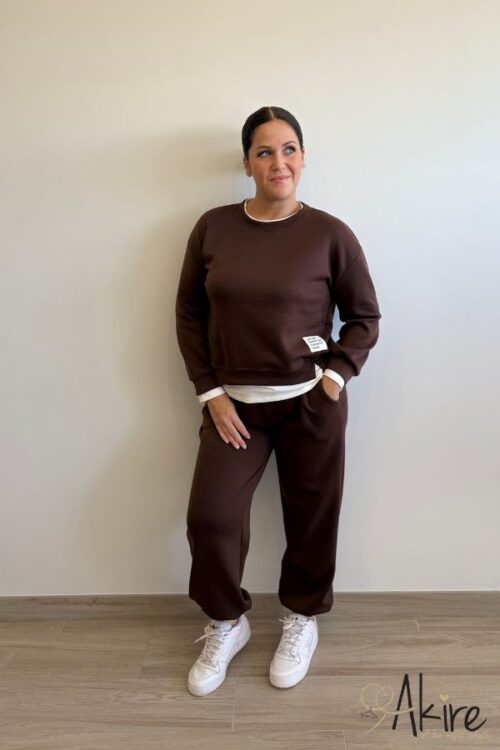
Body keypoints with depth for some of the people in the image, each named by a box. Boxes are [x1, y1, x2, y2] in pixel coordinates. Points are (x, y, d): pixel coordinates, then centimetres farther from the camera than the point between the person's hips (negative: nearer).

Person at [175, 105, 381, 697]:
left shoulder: (330, 234, -6)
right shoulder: (213, 227, -1)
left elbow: (365, 316, 4)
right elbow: (189, 313, 4)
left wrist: (337, 373, -9)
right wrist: (210, 391, -3)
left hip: (311, 402, -1)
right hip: (235, 401, 2)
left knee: (310, 516, 11)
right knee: (210, 515, -2)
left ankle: (301, 618, 39)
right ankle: (226, 624, 27)